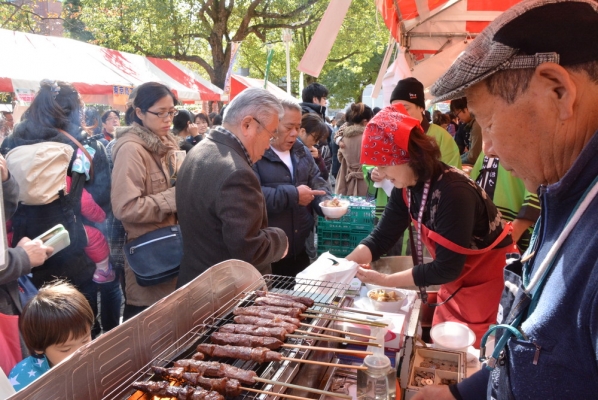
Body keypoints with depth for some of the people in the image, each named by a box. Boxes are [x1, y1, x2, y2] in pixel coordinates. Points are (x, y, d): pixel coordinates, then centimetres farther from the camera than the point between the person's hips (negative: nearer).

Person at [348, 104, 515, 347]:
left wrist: (385, 280, -27)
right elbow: (381, 237, -6)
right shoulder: (406, 188, -8)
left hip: (490, 282, -7)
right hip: (456, 282, 7)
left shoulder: (453, 192, -33)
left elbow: (447, 268, -29)